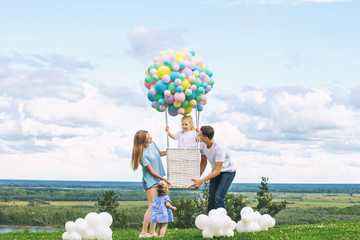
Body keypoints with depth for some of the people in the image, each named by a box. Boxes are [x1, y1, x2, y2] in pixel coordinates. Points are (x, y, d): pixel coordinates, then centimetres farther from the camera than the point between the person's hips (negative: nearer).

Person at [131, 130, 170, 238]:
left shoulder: (152, 143, 1)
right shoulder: (143, 154, -21)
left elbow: (160, 153, 23)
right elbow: (151, 171, -15)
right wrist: (163, 179, -7)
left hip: (158, 179, 8)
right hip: (150, 180, -8)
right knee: (151, 206, -12)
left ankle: (152, 232, 9)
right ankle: (143, 233, -9)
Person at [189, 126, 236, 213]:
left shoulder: (219, 149, -35)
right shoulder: (202, 145, -13)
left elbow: (217, 171, -32)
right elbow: (203, 162, 5)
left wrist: (201, 181, -35)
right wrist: (197, 177, 1)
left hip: (228, 172, -7)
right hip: (215, 171, 7)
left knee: (218, 198, -19)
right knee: (211, 198, 5)